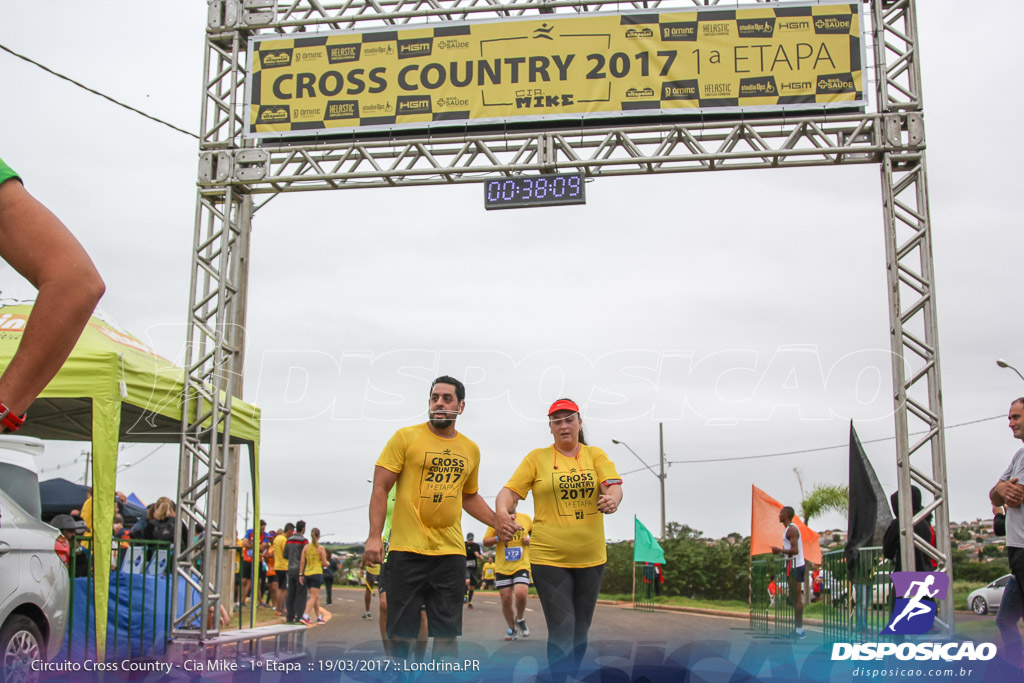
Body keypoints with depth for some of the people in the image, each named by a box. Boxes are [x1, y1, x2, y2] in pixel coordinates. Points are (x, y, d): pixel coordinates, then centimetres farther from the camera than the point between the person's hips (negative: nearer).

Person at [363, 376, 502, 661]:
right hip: (407, 549, -3)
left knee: (447, 633, 5)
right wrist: (374, 536, -12)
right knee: (401, 632, 2)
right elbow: (380, 489, -3)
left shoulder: (470, 450, 11)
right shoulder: (405, 437, -1)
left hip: (450, 551, 3)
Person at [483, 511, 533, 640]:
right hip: (502, 567, 1)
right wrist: (498, 538, -17)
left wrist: (531, 540, -1)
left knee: (521, 594, -20)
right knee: (506, 600, 2)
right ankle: (511, 628, 25)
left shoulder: (526, 518, 4)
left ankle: (520, 619, 10)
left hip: (521, 565, 0)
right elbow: (485, 542, 2)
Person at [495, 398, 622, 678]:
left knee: (580, 631, 13)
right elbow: (510, 491, -4)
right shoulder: (537, 457, 2)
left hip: (591, 558, 3)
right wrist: (502, 511, -27)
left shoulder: (595, 455, 7)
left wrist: (612, 499, -32)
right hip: (549, 558, -3)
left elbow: (614, 485, -7)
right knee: (562, 631, -11)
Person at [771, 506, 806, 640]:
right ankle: (798, 628, 17)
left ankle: (799, 630, -7)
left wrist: (780, 550, -14)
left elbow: (795, 550, -23)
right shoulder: (791, 528, 18)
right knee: (795, 598, 13)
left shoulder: (791, 529, -14)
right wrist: (781, 551, 13)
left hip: (794, 567, -11)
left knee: (797, 598, -8)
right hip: (796, 565, 11)